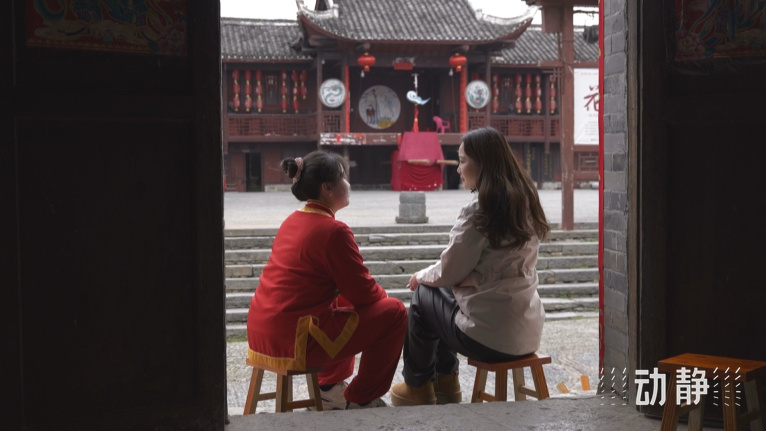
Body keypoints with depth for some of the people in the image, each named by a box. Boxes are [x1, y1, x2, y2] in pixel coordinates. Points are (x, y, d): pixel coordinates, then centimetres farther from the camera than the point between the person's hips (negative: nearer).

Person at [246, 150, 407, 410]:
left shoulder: (293, 221, 12)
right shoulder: (333, 231, -16)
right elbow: (363, 293, -11)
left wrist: (374, 293, 19)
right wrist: (382, 295, 11)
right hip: (293, 343, -10)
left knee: (345, 306, 32)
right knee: (394, 312, 0)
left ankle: (330, 387, 33)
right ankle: (360, 400, 11)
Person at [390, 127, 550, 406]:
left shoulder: (478, 212, -17)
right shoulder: (524, 202, 5)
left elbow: (449, 272, -8)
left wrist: (421, 276, 11)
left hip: (492, 339, -7)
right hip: (528, 331, 7)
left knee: (423, 297, 16)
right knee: (444, 290, 26)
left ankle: (417, 388, 31)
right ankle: (446, 383, 34)